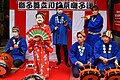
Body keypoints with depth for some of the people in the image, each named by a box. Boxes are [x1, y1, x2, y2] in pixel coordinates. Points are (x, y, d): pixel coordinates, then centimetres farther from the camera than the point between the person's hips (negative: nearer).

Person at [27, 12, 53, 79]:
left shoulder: (46, 27, -3)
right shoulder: (34, 28, 4)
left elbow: (49, 37, -4)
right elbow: (30, 37, 5)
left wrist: (43, 38, -19)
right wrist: (33, 39, -14)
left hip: (44, 47, -2)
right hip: (36, 47, 2)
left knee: (44, 61, 0)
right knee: (37, 60, 7)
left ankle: (43, 75, 11)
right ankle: (37, 75, 19)